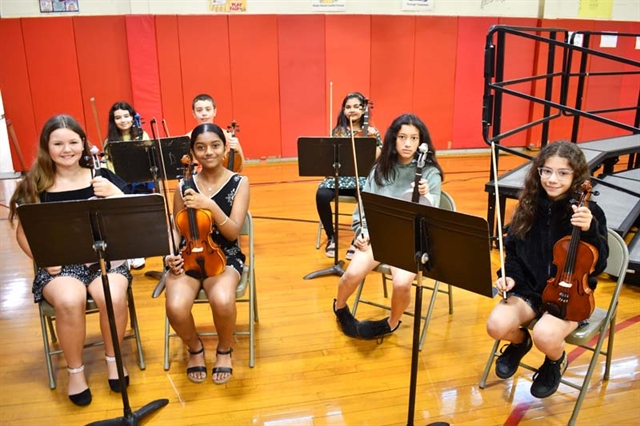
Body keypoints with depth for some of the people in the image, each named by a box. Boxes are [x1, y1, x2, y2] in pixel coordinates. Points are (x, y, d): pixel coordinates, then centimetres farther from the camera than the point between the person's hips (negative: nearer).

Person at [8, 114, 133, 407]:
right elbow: (23, 231, 9)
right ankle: (75, 370, -6)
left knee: (113, 297, -31)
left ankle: (113, 357, -1)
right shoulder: (35, 185, 3)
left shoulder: (102, 176, 1)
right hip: (59, 264, 0)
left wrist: (113, 193, -23)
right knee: (70, 300, -32)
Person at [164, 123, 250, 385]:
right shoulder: (184, 186, 2)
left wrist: (211, 206, -27)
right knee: (176, 308, -29)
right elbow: (176, 229, 10)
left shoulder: (239, 183, -3)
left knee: (223, 301, -35)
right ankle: (195, 348, 9)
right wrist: (171, 254, -10)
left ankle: (224, 350, 2)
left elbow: (233, 233, -12)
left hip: (225, 257, -1)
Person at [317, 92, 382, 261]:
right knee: (322, 194, -31)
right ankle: (331, 237, -8)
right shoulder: (337, 131, 9)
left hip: (363, 178, -1)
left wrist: (373, 139, -13)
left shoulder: (372, 132, 7)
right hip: (340, 176, 2)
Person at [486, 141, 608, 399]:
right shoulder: (529, 206, -1)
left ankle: (556, 361, 9)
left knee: (545, 336, -31)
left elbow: (598, 265, -15)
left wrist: (590, 231, -30)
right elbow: (513, 250, 9)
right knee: (497, 326, -23)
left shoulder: (588, 212, -11)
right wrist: (510, 276, -9)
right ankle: (519, 342, 16)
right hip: (529, 288, 3)